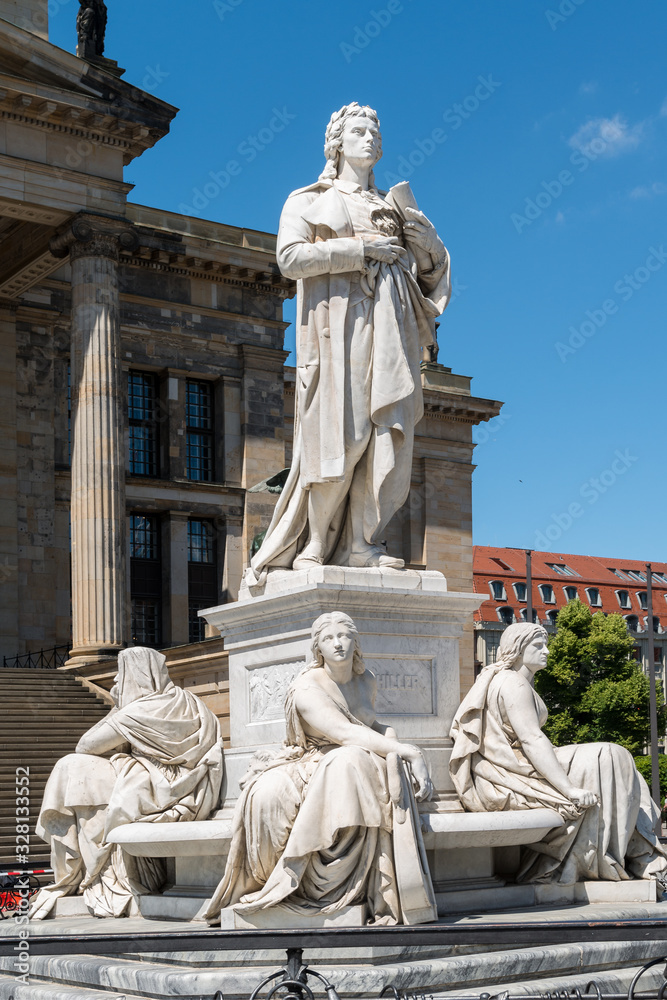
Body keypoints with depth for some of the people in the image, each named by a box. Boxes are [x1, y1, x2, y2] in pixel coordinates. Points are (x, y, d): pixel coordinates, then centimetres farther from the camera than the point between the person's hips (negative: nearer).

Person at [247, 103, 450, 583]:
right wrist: (361, 250, -8)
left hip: (388, 323, 4)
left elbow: (432, 263, 22)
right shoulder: (308, 200, 15)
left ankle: (361, 542, -9)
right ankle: (314, 545, -10)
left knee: (387, 431, -9)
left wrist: (419, 229, 1)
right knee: (339, 433, -14)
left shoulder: (391, 205, 26)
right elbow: (290, 257, -2)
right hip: (337, 319, -4)